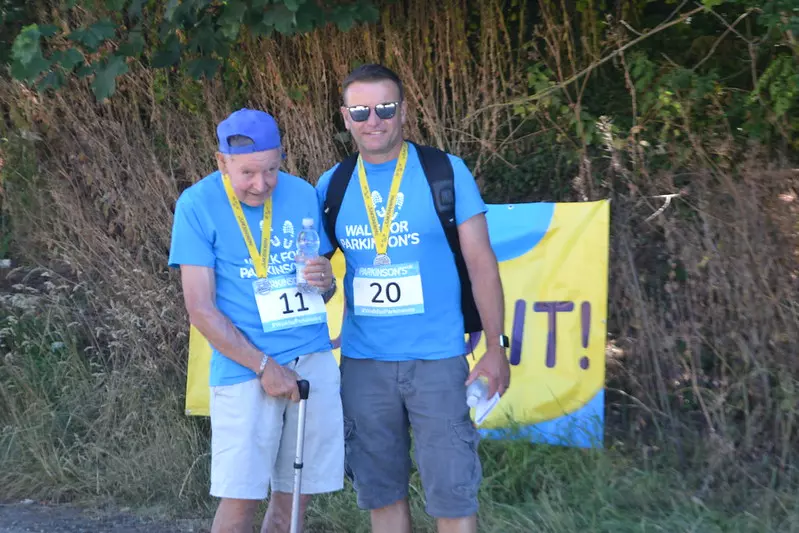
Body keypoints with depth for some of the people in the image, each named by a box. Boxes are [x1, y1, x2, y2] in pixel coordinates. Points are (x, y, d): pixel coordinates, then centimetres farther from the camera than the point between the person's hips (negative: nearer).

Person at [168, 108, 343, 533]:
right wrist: (265, 366, -14)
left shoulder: (303, 195, 4)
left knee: (295, 494, 7)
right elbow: (200, 309, -9)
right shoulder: (197, 206, -7)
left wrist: (325, 283, -11)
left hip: (314, 359, 4)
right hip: (245, 367, -4)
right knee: (240, 499, -4)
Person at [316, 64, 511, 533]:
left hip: (437, 359, -3)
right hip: (362, 363, 3)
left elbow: (481, 263, -3)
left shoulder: (446, 172, -4)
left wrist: (495, 347, -6)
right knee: (382, 494, 12)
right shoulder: (331, 185, 5)